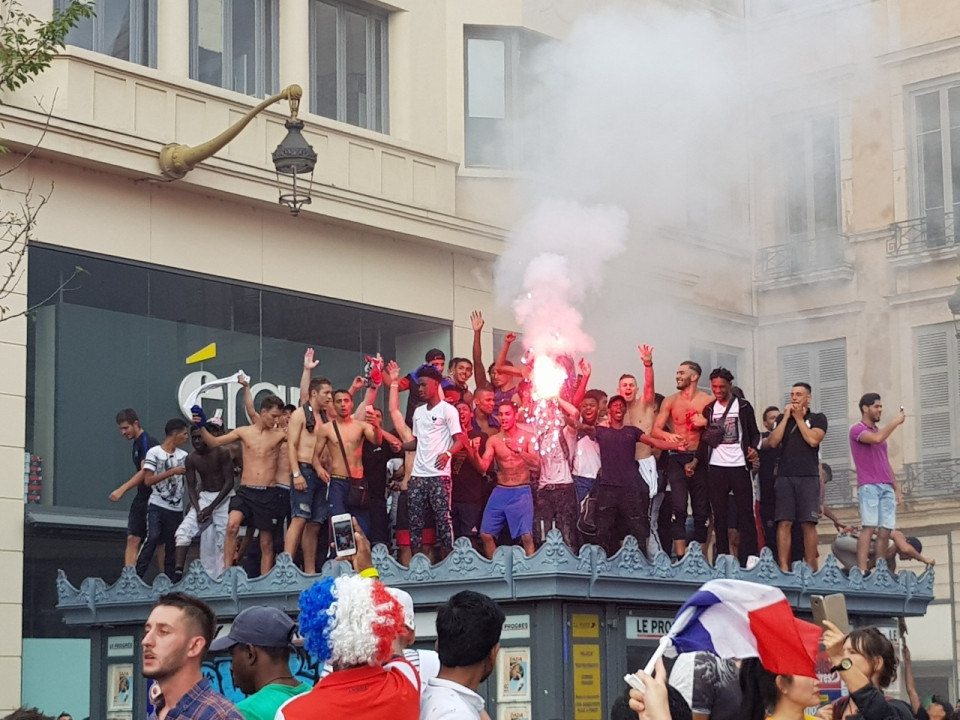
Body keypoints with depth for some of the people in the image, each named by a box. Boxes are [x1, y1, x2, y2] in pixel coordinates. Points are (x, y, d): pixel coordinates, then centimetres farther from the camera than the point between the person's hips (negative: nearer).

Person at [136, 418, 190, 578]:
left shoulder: (183, 455, 9)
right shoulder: (154, 453, -5)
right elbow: (148, 480, -12)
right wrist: (172, 472, -16)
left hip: (176, 509, 5)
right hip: (157, 506, -5)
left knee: (172, 544, 6)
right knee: (152, 538, -17)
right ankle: (137, 576, -13)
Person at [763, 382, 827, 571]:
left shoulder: (818, 419, 9)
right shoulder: (782, 418, 17)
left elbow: (813, 440, -8)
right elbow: (773, 442, 3)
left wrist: (799, 418, -1)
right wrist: (787, 417, 1)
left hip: (809, 477, -2)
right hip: (785, 476, 2)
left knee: (809, 523, -5)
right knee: (784, 522, -6)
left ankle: (810, 568, -3)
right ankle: (783, 567, -8)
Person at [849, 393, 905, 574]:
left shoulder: (879, 431, 23)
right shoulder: (857, 430, 0)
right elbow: (877, 439, -20)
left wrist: (896, 488, 19)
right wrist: (896, 422, -9)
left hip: (886, 488, 7)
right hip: (869, 487, -7)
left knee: (885, 531, -1)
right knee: (869, 528, -16)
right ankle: (862, 571, -22)